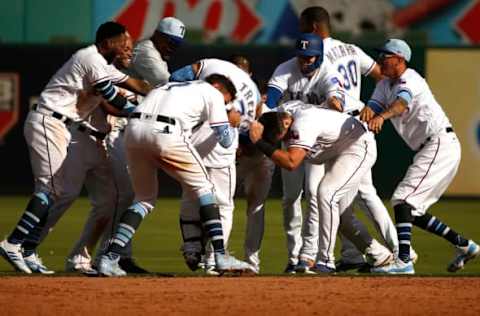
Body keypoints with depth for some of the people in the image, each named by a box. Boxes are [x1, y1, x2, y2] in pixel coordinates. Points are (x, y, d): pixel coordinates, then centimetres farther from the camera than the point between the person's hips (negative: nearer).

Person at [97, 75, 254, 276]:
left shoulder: (167, 87, 39)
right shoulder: (212, 93, 19)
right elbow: (225, 140, 15)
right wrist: (231, 122, 37)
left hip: (133, 131, 6)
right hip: (165, 133, -6)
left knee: (144, 198, 20)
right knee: (203, 188, 11)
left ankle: (110, 258, 5)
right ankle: (221, 256, 2)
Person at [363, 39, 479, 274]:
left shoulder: (409, 80, -12)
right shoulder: (385, 85, 14)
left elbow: (403, 101, -34)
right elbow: (375, 105, -2)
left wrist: (382, 116, -54)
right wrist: (367, 112, -28)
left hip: (441, 143, -10)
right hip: (427, 149, 10)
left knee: (403, 198, -20)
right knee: (412, 211, 12)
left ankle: (404, 260, -28)